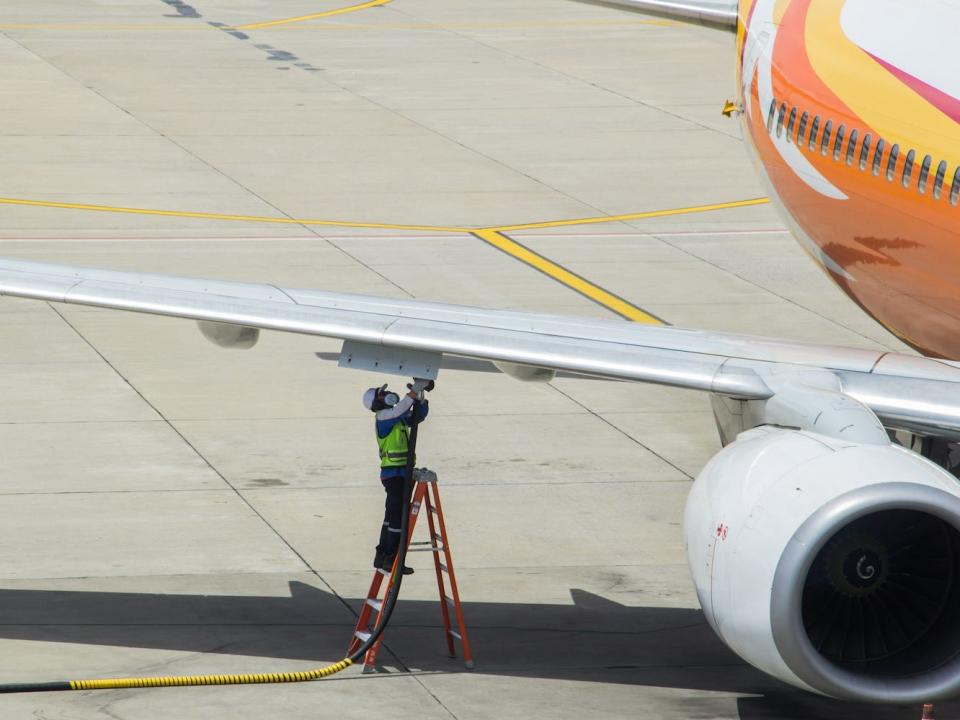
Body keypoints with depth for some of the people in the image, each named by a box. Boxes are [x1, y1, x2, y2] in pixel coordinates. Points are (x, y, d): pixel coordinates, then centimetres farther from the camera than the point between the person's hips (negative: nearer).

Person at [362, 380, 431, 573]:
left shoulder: (399, 418, 16)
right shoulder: (384, 416, -11)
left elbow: (419, 415, 21)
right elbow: (400, 409, -28)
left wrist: (421, 395, 6)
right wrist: (416, 389, -26)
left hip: (402, 472, 10)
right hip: (394, 473, -10)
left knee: (392, 515, 15)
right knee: (398, 516, -9)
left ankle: (382, 557, 22)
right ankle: (390, 559, -7)